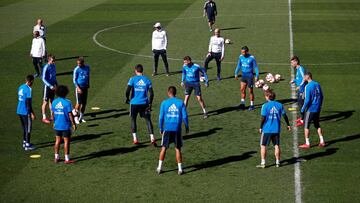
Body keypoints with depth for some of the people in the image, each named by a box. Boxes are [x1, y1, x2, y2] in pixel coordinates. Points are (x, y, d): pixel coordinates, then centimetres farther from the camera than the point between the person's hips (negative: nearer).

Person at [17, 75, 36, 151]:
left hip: (19, 111, 8)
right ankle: (27, 145, 4)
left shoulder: (20, 87, 10)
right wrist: (32, 113, -16)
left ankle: (24, 142, 28)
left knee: (24, 127, 20)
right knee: (28, 128, 1)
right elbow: (28, 102, -20)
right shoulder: (28, 89, -17)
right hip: (26, 112, -8)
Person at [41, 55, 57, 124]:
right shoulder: (46, 67, -17)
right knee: (45, 102, 0)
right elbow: (43, 79, -18)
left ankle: (52, 116, 22)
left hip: (53, 86, 7)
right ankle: (44, 118, 6)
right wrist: (50, 86, -22)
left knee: (51, 101, 14)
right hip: (47, 86, -7)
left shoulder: (53, 66, 5)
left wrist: (56, 84, 8)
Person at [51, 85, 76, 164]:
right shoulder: (67, 102, -15)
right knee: (66, 141, 2)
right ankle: (67, 159, 4)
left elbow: (53, 114, 9)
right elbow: (70, 114, -14)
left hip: (57, 125, 5)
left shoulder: (54, 102, 1)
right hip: (66, 125, -5)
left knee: (58, 140, 14)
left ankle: (56, 157, 20)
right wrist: (73, 124, -5)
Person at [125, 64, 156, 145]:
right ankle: (152, 138, -6)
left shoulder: (132, 79, -4)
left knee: (133, 120, 16)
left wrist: (127, 99, 2)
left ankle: (135, 139, 13)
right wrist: (150, 104, 8)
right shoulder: (147, 80, 3)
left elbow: (128, 91, -14)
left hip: (134, 103, -1)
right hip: (144, 103, 1)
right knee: (148, 120, 8)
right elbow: (151, 93, 0)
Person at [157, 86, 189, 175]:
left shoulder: (164, 103, -1)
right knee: (178, 149, 8)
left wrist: (161, 128, 10)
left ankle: (159, 168, 12)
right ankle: (180, 169, 7)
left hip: (167, 128, 0)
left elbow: (161, 117, 0)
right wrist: (187, 127, 13)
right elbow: (184, 116, -1)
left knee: (164, 148, 10)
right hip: (177, 129, 0)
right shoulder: (181, 102, 0)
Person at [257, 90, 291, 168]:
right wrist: (288, 125, 19)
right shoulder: (279, 105, 2)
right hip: (276, 129, 4)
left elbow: (263, 118, -11)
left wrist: (260, 127, 0)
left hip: (267, 129, -4)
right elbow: (284, 115, 7)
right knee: (277, 145, 11)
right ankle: (277, 162, 15)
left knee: (263, 145, 6)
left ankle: (263, 163, 5)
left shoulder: (265, 106, -10)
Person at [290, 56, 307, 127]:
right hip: (299, 89, 10)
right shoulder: (298, 69, 12)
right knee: (299, 103, 19)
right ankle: (301, 118, 32)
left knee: (301, 104, -7)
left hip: (302, 89, -10)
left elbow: (304, 78, -26)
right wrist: (294, 81, 14)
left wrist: (300, 86, -29)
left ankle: (302, 121, -3)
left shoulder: (301, 69, -17)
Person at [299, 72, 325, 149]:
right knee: (317, 125, 19)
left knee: (306, 126, 4)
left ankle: (307, 143, 7)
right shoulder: (317, 84, 5)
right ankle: (322, 141, 18)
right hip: (317, 109, 7)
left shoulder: (308, 87, -17)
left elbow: (307, 100, -19)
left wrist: (302, 109, -10)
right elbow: (322, 97, 12)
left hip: (310, 109, -7)